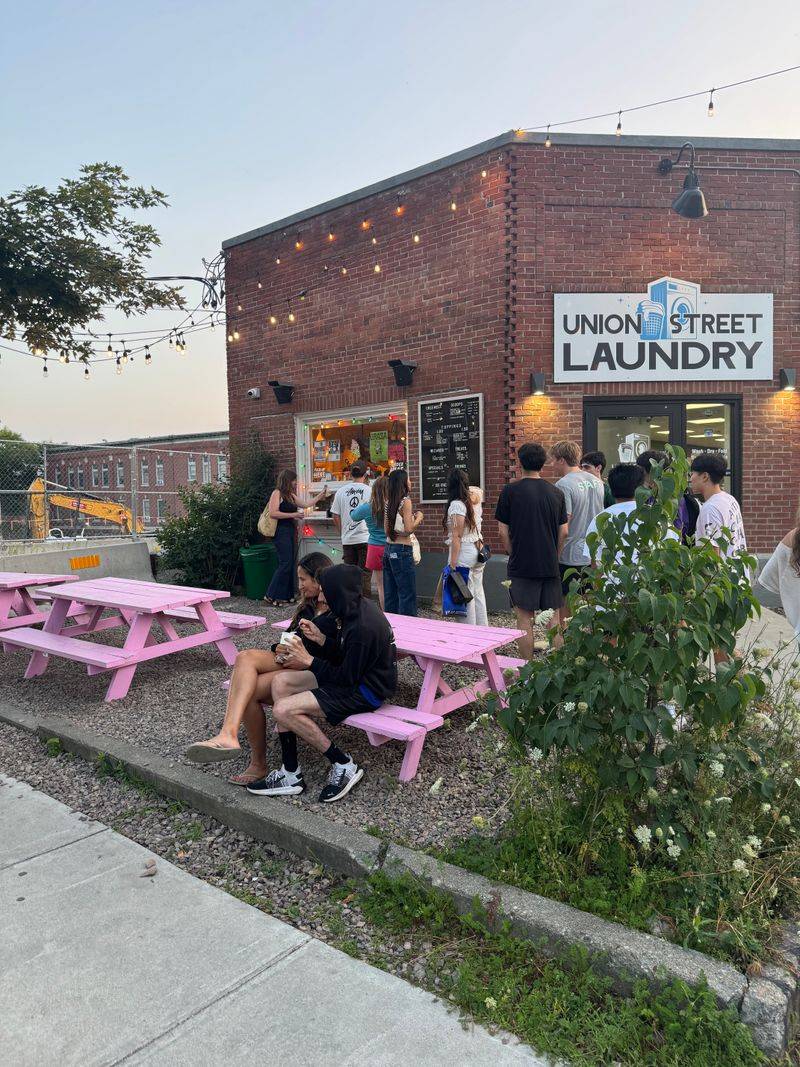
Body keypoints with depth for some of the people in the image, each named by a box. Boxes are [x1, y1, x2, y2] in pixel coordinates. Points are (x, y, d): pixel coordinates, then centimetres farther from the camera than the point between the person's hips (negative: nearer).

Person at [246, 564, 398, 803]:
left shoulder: (362, 628, -28)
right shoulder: (359, 608, 2)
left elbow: (347, 678, -20)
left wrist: (309, 661, -9)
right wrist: (320, 637, -2)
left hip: (366, 691, -10)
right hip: (355, 675, 10)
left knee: (283, 710, -17)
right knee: (280, 681, 0)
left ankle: (344, 764, -4)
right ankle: (290, 773, 1)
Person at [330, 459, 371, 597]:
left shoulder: (341, 491, 3)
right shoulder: (369, 490, -5)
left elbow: (335, 517, 6)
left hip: (347, 539, 3)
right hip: (365, 538, -3)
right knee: (364, 573, 1)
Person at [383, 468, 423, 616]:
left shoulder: (389, 502, 9)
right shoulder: (405, 501, -12)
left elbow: (387, 529, 12)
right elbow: (408, 529, -18)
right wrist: (418, 518, 0)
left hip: (388, 549, 8)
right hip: (402, 550, -8)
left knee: (390, 594, 13)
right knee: (408, 594, -1)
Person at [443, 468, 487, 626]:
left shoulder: (456, 505, -14)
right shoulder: (474, 502, 7)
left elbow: (457, 536, -17)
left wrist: (453, 561, -17)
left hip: (463, 555, -8)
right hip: (477, 552, 8)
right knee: (478, 594, 15)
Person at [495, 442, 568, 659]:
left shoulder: (510, 491, -6)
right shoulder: (556, 493, 4)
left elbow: (503, 532, -4)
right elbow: (563, 532, 6)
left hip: (522, 566, -3)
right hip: (550, 566, 3)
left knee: (525, 618, 3)